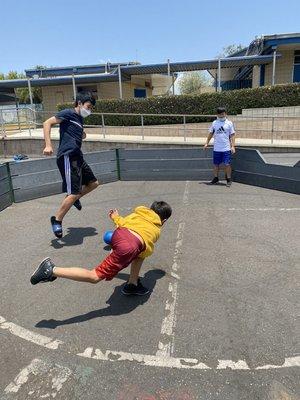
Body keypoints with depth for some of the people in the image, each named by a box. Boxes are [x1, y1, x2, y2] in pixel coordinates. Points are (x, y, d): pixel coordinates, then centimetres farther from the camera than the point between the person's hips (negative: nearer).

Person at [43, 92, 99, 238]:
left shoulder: (80, 119, 20)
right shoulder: (68, 113, -4)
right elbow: (47, 123, -12)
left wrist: (82, 135, 14)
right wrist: (48, 145, -23)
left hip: (77, 157, 9)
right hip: (67, 157, -9)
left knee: (93, 183, 16)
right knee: (74, 192, -12)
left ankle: (73, 198, 33)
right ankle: (57, 220, 3)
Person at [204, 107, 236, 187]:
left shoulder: (229, 123, 1)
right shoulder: (214, 123, 6)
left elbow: (232, 135, 0)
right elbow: (211, 133, 16)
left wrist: (233, 146, -7)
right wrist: (207, 143, 12)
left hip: (226, 148, -2)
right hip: (216, 148, 3)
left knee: (227, 164, -3)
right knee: (216, 164, 9)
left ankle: (229, 179, 10)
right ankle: (215, 178, 23)